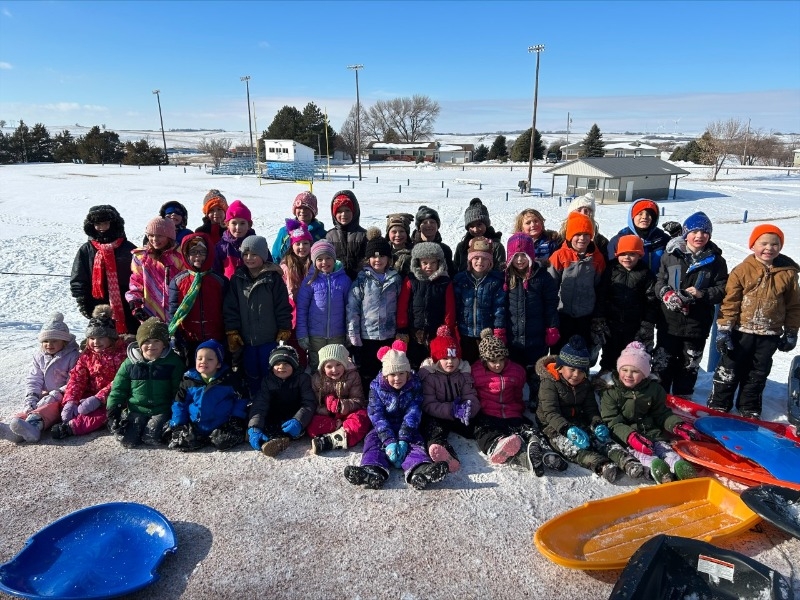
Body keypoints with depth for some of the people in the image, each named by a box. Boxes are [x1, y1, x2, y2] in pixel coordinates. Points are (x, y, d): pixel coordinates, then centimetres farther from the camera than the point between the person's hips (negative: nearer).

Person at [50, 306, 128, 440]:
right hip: (90, 394, 7)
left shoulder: (120, 354, -7)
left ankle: (71, 427, -50)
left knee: (100, 412, -36)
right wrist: (70, 401, -15)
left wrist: (98, 399, -27)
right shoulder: (87, 355, 11)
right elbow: (77, 378, 2)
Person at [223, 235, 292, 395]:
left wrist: (284, 331, -6)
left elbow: (283, 307, -4)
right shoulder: (237, 279, 3)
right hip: (246, 340, 3)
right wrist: (232, 332, 0)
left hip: (270, 339, -3)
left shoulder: (274, 278, -5)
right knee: (251, 377, 15)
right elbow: (230, 308, 5)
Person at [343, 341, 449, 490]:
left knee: (415, 442, -29)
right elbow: (377, 415, -16)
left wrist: (403, 439, -29)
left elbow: (413, 413, -15)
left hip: (407, 429, 0)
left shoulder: (414, 386, -6)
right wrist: (389, 441, -30)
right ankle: (373, 472, -56)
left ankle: (419, 472, -60)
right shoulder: (376, 387, -7)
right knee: (372, 439, -27)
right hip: (384, 428, 1)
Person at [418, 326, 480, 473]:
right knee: (433, 429, -37)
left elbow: (473, 399, -3)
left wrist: (468, 408, -29)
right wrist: (451, 410, -29)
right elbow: (428, 405, -13)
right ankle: (448, 458, -64)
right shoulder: (428, 375, -4)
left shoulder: (464, 373, 6)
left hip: (461, 417, 8)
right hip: (436, 418, -8)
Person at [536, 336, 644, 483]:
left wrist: (598, 424, -13)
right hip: (555, 428, -6)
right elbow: (551, 413, -19)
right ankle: (602, 466, -55)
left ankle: (627, 462, -40)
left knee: (603, 439, -21)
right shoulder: (549, 384, -9)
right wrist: (568, 430, -36)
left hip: (580, 425, 6)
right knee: (574, 448, -34)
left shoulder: (585, 384, 12)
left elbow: (591, 409, 10)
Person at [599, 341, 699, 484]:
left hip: (650, 429, 4)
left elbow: (662, 414, 10)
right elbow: (613, 422, -13)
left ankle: (678, 465, -47)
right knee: (636, 449, -30)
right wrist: (631, 437, -30)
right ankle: (654, 466, -55)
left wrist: (677, 425, -12)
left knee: (661, 444, -23)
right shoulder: (610, 392, -8)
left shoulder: (653, 389, 3)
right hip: (624, 434, -3)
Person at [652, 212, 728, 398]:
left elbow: (722, 289, 0)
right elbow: (659, 282, 3)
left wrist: (702, 294, -18)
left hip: (697, 323, 1)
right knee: (663, 362, 7)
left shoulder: (716, 260, 0)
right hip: (669, 321, -1)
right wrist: (667, 294, -17)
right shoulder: (670, 255, -1)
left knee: (689, 365, 14)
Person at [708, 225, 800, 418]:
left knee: (758, 375, 16)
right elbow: (730, 302, -9)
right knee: (728, 371, 6)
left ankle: (749, 409, 30)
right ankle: (718, 406, 19)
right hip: (740, 332, -3)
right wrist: (724, 328, -11)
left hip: (769, 336, 3)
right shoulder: (742, 270, -10)